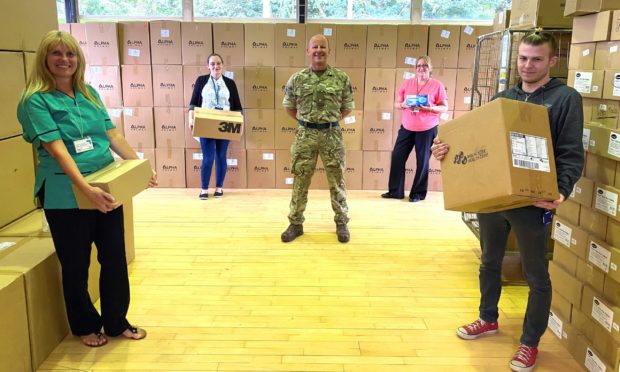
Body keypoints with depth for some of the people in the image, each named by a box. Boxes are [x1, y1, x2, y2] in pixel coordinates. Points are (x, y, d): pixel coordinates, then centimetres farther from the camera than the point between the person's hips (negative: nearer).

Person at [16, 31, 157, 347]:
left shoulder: (89, 93, 9)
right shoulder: (36, 100, -10)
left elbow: (113, 135, 9)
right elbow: (57, 149, -21)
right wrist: (87, 189, -31)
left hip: (107, 190, 6)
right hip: (66, 197, -5)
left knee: (115, 260, 12)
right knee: (76, 265, 11)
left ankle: (117, 322, 31)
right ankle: (86, 326, 32)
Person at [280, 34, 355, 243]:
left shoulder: (341, 78, -1)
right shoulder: (297, 79, 1)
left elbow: (348, 108, 9)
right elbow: (288, 106, 13)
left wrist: (330, 121, 6)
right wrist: (305, 121, 9)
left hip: (332, 135, 0)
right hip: (305, 135, 1)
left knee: (337, 181, 6)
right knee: (300, 180, 6)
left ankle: (342, 223, 20)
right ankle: (296, 223, 17)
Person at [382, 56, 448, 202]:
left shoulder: (437, 85, -4)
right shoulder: (407, 83, 5)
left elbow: (444, 108, -4)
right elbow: (396, 103, 7)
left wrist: (431, 108, -21)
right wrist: (404, 105, -15)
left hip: (427, 129, -3)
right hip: (407, 127, 4)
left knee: (422, 161, 3)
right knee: (397, 157, 2)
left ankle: (418, 193, 17)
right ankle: (395, 191, 14)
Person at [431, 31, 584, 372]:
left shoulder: (565, 98, -4)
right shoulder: (502, 98, 11)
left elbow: (572, 154, -10)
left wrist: (561, 191, -26)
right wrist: (446, 149, -8)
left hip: (533, 202, -5)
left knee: (535, 275, 8)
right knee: (489, 262, 19)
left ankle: (530, 342, 24)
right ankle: (488, 319, 40)